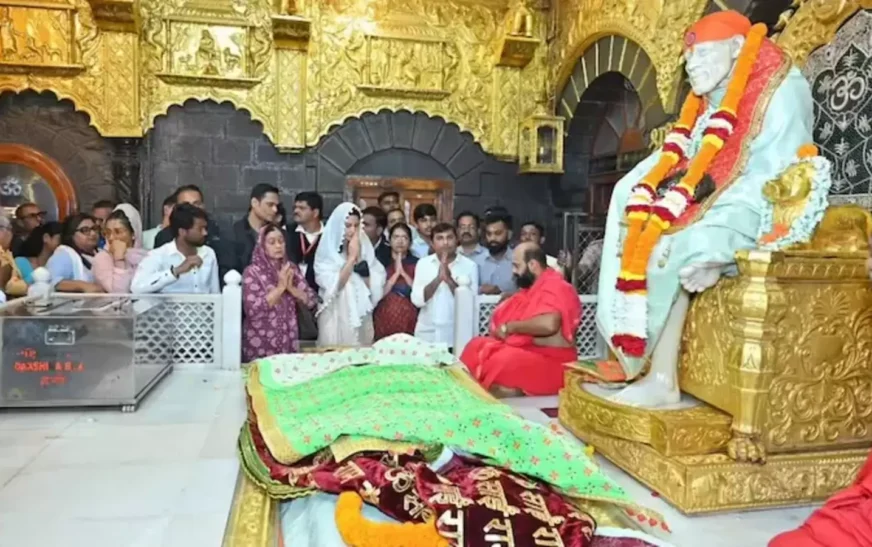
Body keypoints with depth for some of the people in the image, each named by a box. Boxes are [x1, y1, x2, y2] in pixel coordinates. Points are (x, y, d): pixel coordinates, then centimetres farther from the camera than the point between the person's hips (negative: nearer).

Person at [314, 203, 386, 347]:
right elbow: (335, 286, -16)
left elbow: (373, 285, -2)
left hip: (361, 315, 3)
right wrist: (351, 257, -16)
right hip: (336, 318, -3)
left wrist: (359, 258, -12)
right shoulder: (327, 252, -4)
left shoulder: (364, 249, 6)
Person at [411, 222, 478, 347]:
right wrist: (438, 278, -17)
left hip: (457, 337, -1)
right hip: (426, 335, 2)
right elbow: (417, 300, -5)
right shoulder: (423, 263, 3)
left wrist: (449, 279, -19)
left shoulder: (470, 265, -1)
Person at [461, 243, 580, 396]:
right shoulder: (531, 289, 16)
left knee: (501, 363, -33)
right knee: (476, 346, -1)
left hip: (550, 361, -10)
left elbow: (549, 324, -31)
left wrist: (510, 327, -19)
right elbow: (502, 316, 25)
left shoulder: (555, 287, -13)